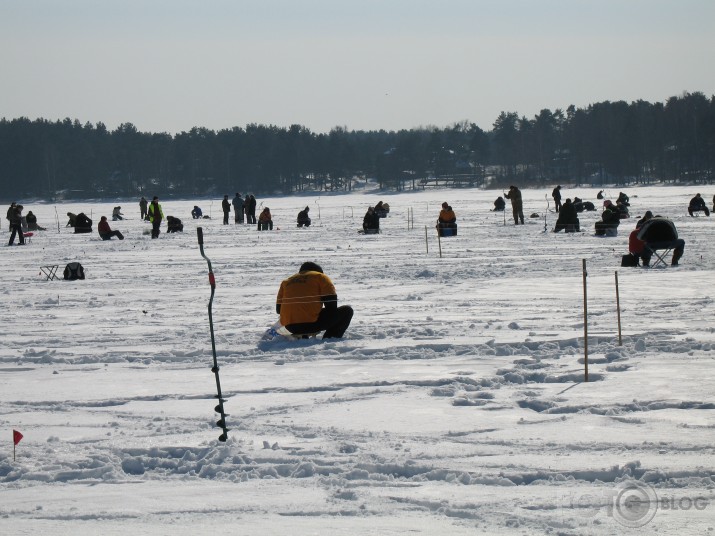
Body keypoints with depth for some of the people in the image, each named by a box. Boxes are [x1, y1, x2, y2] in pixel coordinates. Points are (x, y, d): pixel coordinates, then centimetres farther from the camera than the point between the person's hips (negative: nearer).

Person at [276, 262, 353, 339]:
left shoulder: (286, 282, 23)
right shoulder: (320, 277, 9)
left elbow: (279, 309, 22)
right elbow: (331, 304, 1)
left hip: (290, 327, 6)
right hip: (311, 324, -6)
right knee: (347, 311, 10)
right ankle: (329, 338, -4)